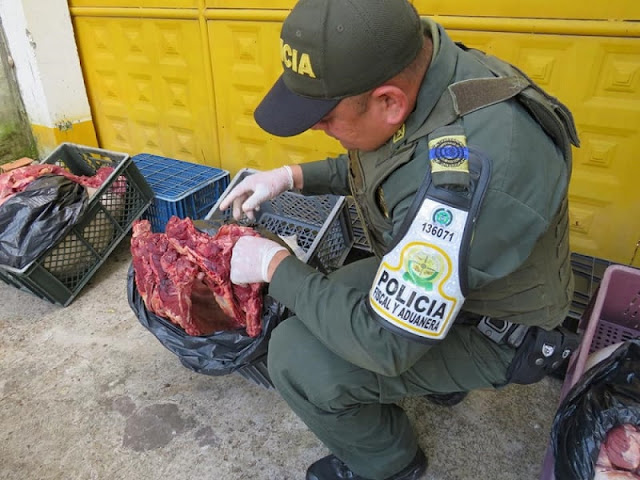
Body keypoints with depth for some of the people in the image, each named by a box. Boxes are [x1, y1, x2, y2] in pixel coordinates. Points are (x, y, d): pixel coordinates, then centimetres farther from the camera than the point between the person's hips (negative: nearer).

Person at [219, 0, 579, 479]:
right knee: (321, 301, 15)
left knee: (298, 358, -19)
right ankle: (440, 380, 32)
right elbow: (371, 167, 8)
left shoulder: (465, 175, -41)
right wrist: (293, 177, -4)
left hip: (486, 327, -8)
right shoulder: (411, 67, -12)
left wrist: (276, 266, -21)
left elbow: (384, 343, -32)